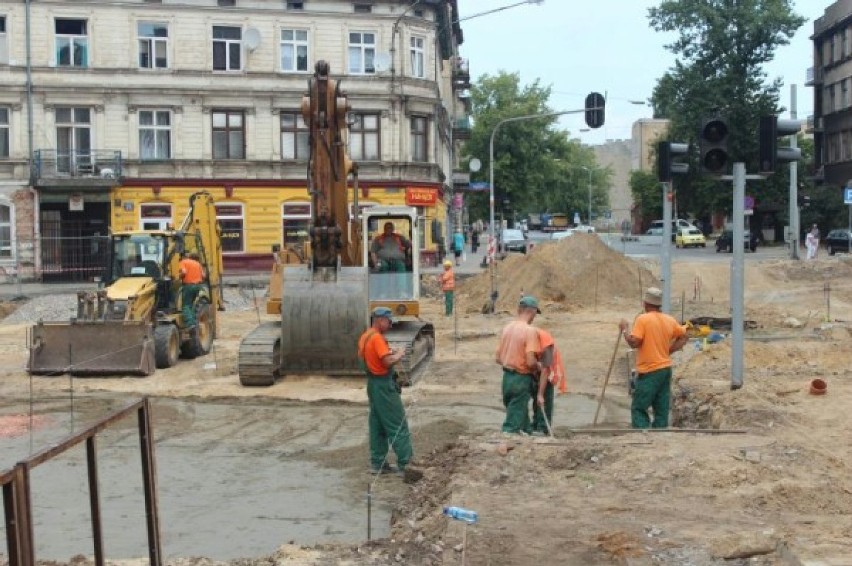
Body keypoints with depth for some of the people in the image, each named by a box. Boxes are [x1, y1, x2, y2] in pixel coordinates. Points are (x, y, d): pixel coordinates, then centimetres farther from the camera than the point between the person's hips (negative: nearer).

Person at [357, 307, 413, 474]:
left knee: (377, 425, 13)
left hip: (373, 383, 10)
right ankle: (405, 463, -4)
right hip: (384, 384, -10)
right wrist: (399, 355, -7)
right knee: (398, 424, -5)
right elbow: (388, 361, -27)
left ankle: (377, 462, 16)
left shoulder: (365, 337, 10)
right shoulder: (377, 338, -19)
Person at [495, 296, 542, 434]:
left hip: (507, 377, 7)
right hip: (521, 379, -7)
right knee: (513, 425, 0)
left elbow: (498, 358, 9)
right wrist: (537, 368, -3)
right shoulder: (530, 331, -17)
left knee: (520, 412, 23)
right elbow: (531, 361, -23)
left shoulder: (507, 328, 5)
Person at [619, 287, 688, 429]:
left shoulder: (642, 319, -13)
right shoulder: (669, 320, 7)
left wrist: (624, 330, -3)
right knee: (662, 410, 9)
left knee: (638, 408, -1)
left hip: (649, 371, -7)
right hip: (666, 369, 7)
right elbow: (683, 337, 18)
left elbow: (634, 342, -20)